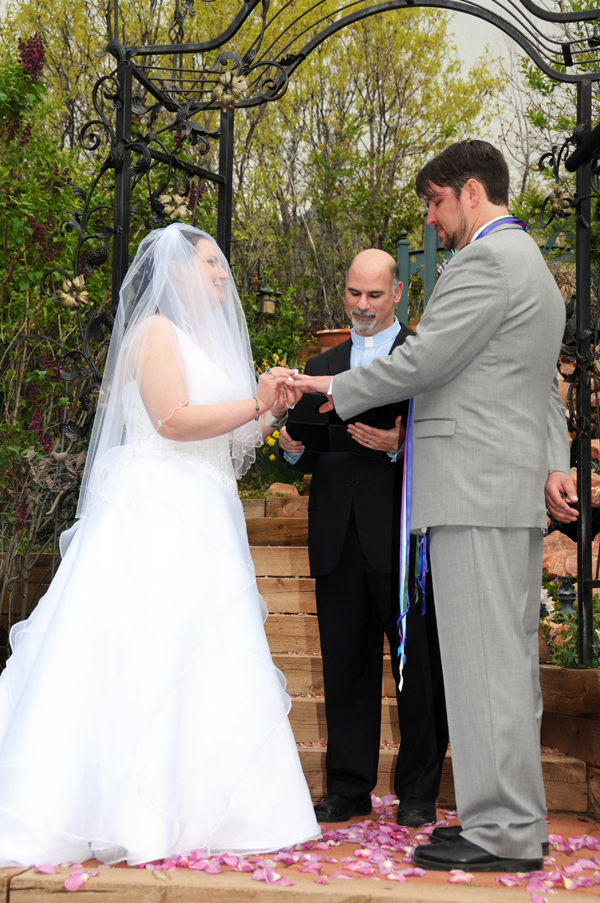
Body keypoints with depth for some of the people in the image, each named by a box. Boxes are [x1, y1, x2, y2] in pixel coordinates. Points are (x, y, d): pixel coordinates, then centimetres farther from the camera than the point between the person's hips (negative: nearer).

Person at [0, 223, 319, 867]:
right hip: (157, 513, -9)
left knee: (203, 663, 3)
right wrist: (254, 405, -10)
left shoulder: (204, 340, 24)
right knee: (149, 656, -11)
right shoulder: (156, 329, -3)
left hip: (203, 523, 9)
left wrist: (267, 414, 9)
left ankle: (189, 806, 4)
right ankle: (132, 811, -9)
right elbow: (172, 419, -16)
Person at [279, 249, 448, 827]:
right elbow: (312, 460, 17)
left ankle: (418, 792, 13)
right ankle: (349, 789, 18)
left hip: (402, 537, -4)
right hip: (338, 537, 4)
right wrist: (293, 448, -5)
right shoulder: (322, 367, 19)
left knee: (418, 666, 1)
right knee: (345, 666, 8)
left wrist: (399, 444, -24)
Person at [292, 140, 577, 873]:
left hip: (475, 490, -10)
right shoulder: (535, 269, 26)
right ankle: (515, 819, 16)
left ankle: (502, 834, -5)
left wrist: (338, 388, 0)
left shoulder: (487, 260, -8)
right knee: (508, 660, 11)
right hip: (514, 491, 10)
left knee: (482, 661, -8)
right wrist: (554, 465, 12)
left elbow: (424, 360, -13)